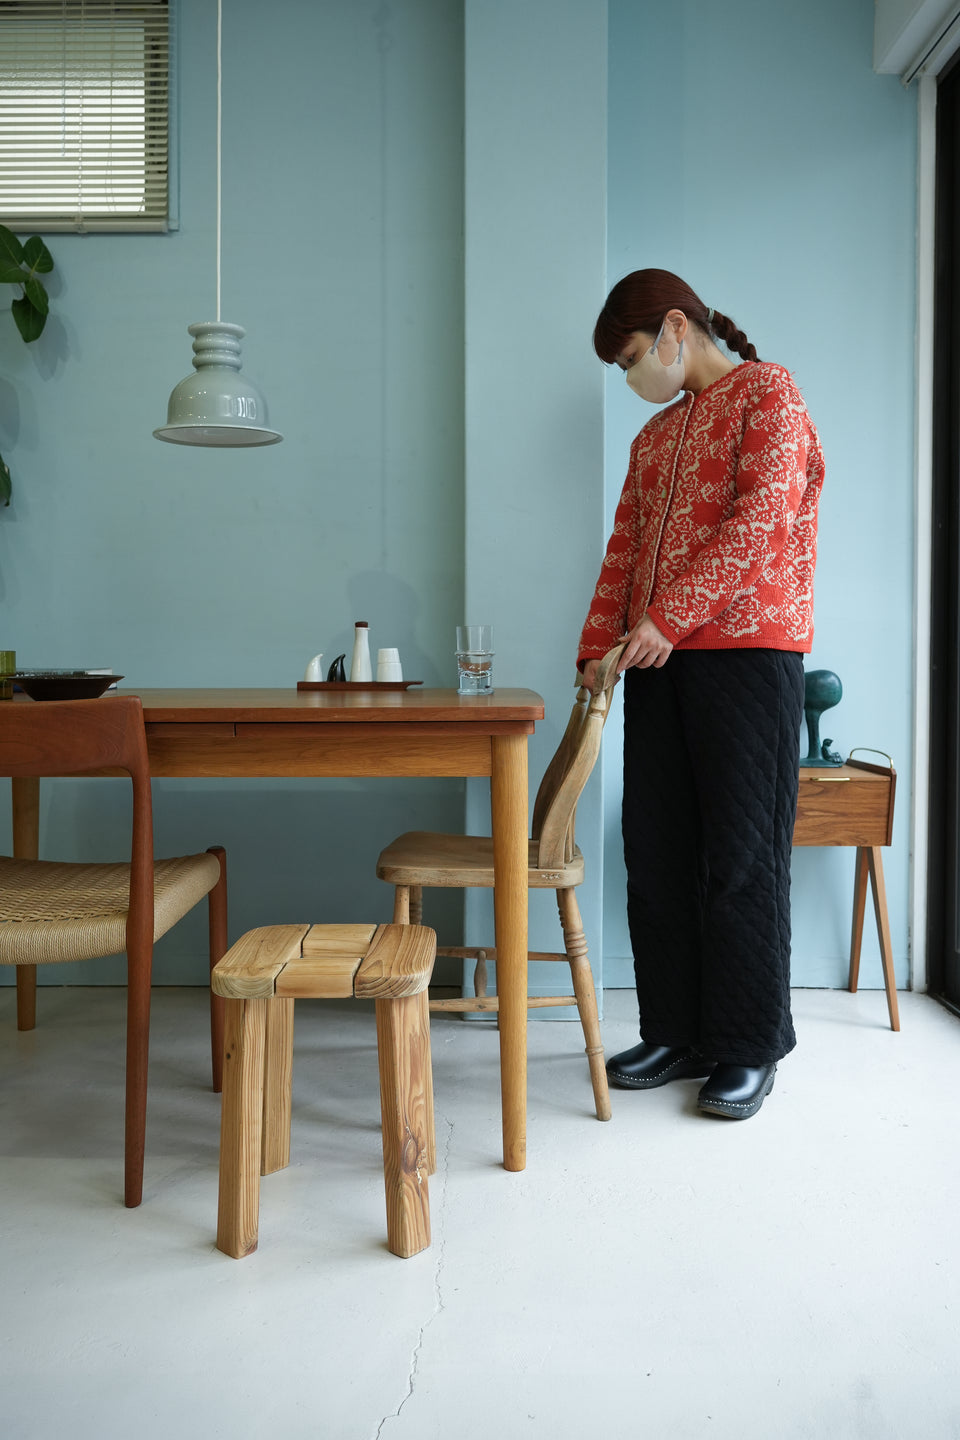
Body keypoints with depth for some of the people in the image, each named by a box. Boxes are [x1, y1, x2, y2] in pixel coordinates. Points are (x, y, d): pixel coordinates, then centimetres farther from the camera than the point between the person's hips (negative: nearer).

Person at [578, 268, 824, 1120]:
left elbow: (762, 516, -12)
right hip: (659, 664, 7)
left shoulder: (768, 391, 2)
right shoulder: (654, 437, 24)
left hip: (747, 651, -7)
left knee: (742, 856, -3)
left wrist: (668, 616, -17)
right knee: (657, 852, 5)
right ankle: (675, 1035, 16)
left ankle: (749, 1049, 9)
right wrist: (597, 650, 6)